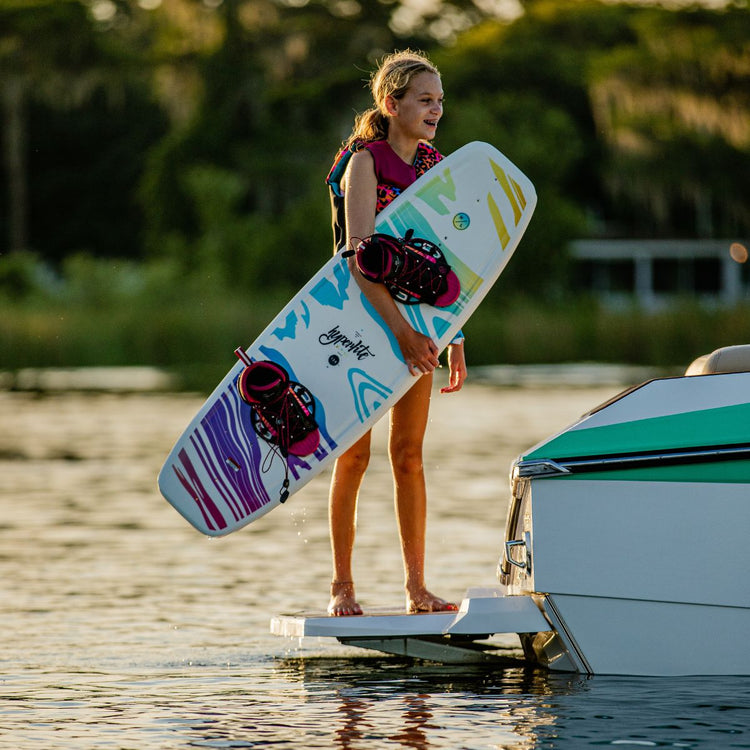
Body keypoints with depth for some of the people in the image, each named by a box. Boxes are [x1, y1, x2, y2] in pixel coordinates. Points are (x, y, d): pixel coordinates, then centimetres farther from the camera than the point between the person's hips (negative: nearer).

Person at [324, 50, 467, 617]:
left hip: (417, 321, 5)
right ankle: (342, 585, 7)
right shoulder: (364, 162, -13)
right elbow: (359, 256, -23)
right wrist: (402, 329, -31)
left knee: (409, 454, 6)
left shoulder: (434, 165, 7)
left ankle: (417, 586, 9)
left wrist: (455, 339, 7)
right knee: (355, 452, 0)